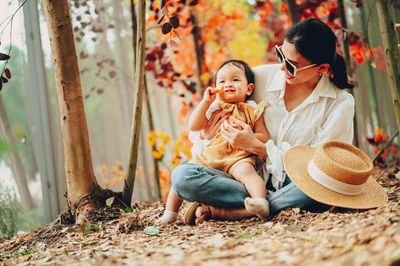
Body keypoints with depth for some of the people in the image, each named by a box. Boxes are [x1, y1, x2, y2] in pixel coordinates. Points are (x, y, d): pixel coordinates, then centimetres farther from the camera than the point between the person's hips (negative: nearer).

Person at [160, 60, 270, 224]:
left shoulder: (252, 111, 12)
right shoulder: (213, 108, 20)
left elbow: (264, 137, 7)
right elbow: (194, 127, 10)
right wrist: (205, 102, 5)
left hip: (238, 158, -4)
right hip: (209, 157, 4)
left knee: (245, 170, -36)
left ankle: (261, 202, -54)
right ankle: (170, 211, -2)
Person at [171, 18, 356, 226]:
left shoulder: (340, 105, -8)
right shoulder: (260, 77, -1)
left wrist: (257, 147, -17)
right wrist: (204, 136, -12)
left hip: (295, 185, -1)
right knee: (182, 176, -21)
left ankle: (223, 211, -28)